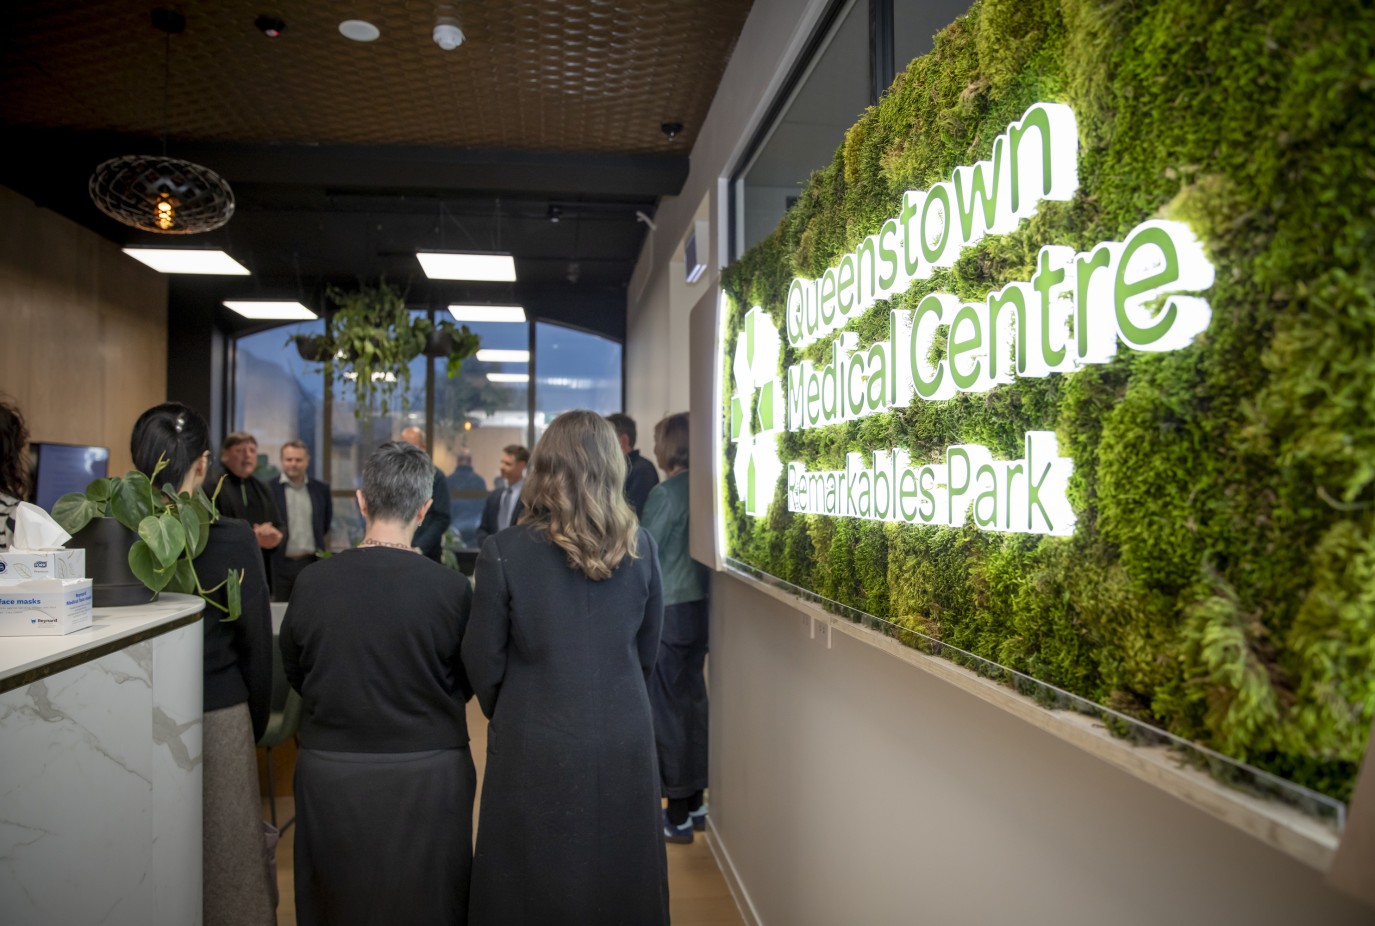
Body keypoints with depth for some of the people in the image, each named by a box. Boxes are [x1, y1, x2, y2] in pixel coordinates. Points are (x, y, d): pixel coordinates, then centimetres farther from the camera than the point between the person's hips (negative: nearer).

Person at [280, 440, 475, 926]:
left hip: (330, 776, 2)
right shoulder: (450, 588, -17)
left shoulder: (311, 582, -11)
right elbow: (465, 684, -3)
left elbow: (295, 675, 5)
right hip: (427, 778, -1)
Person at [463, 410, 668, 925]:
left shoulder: (504, 552, -14)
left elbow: (484, 661, -5)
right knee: (618, 880, 19)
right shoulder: (641, 547, -5)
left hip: (537, 750, -2)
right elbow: (648, 650, 6)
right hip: (625, 742, 3)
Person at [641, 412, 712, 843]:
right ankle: (695, 803, 28)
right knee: (693, 701, 16)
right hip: (698, 608, 7)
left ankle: (677, 816, 14)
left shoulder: (666, 493, -15)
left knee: (667, 709, 3)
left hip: (667, 611, -7)